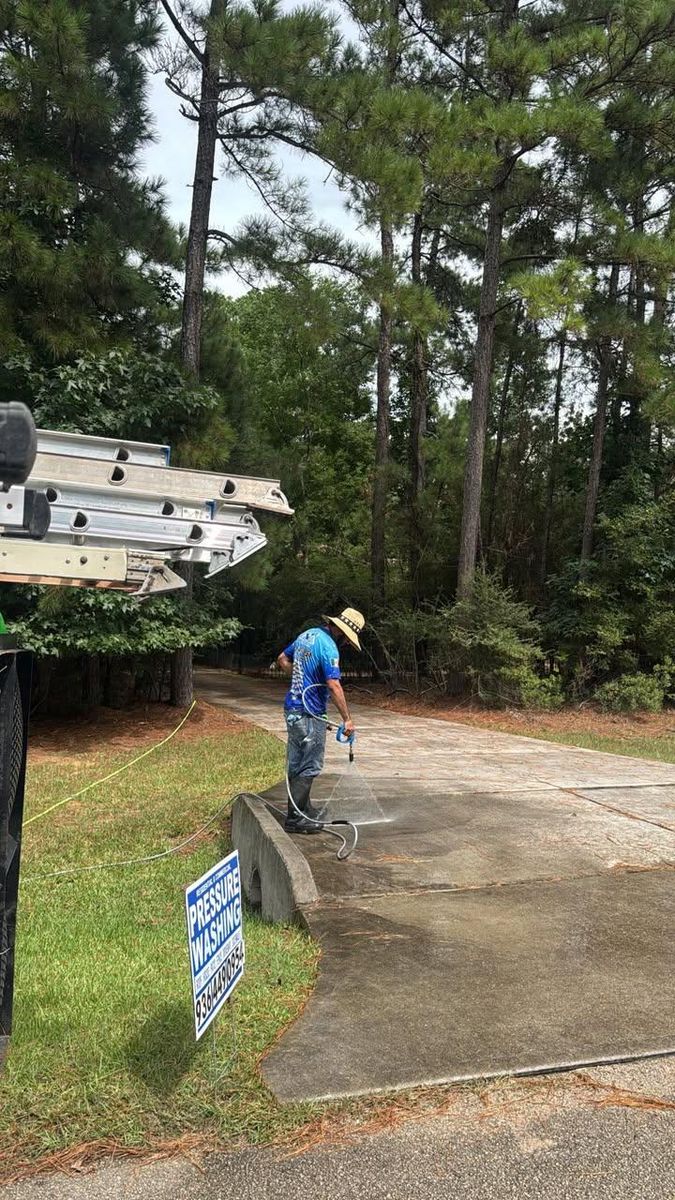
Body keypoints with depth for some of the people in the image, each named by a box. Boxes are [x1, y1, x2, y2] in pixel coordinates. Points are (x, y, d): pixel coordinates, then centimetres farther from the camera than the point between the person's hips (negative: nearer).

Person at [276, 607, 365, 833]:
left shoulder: (307, 635, 9)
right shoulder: (328, 646, -19)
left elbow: (282, 659, 21)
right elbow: (334, 686, -24)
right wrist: (347, 719, -19)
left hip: (292, 708, 9)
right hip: (309, 714, -9)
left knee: (296, 764, 17)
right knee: (310, 767, -2)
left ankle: (302, 809, 29)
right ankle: (294, 818, 1)